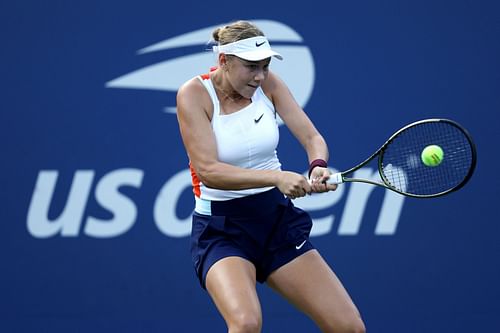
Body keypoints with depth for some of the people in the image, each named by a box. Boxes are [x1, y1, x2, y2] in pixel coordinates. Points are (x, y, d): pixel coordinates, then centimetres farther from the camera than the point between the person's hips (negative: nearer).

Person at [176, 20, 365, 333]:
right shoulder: (194, 94, -14)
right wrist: (276, 177, -37)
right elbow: (208, 171, -24)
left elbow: (312, 136, -4)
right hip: (222, 229, -5)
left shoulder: (268, 82, -2)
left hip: (278, 219, 5)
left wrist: (318, 166, -28)